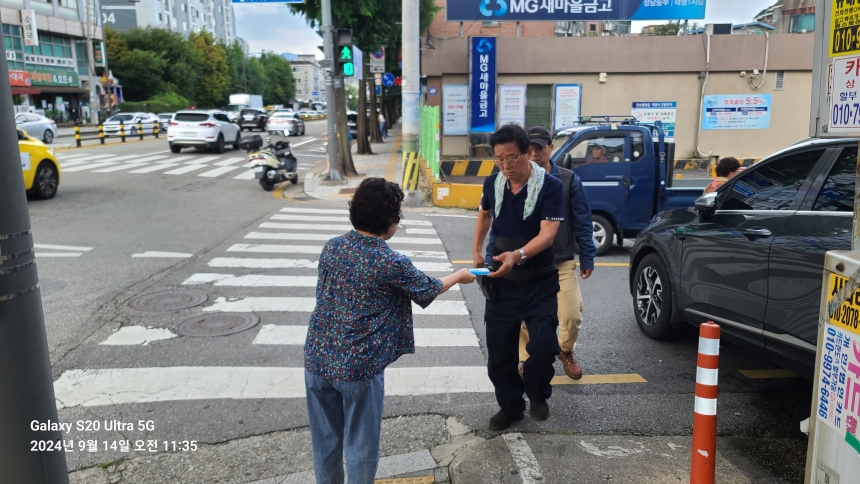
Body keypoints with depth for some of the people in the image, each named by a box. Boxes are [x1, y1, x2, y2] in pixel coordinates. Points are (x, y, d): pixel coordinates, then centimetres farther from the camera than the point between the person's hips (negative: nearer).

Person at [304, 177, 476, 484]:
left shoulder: (331, 248, 1)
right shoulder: (391, 263, -15)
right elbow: (428, 291, 3)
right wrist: (459, 276, 21)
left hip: (317, 359, 6)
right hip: (359, 367, -6)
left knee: (324, 439, 19)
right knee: (361, 443, 12)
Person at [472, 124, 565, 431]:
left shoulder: (550, 186, -16)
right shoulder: (492, 183, -2)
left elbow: (547, 234, -26)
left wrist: (518, 255, -43)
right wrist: (476, 251, 11)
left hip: (540, 282, -3)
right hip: (502, 281, 4)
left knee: (543, 345, -9)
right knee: (498, 348, 6)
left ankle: (537, 396, 21)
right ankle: (510, 405, 27)